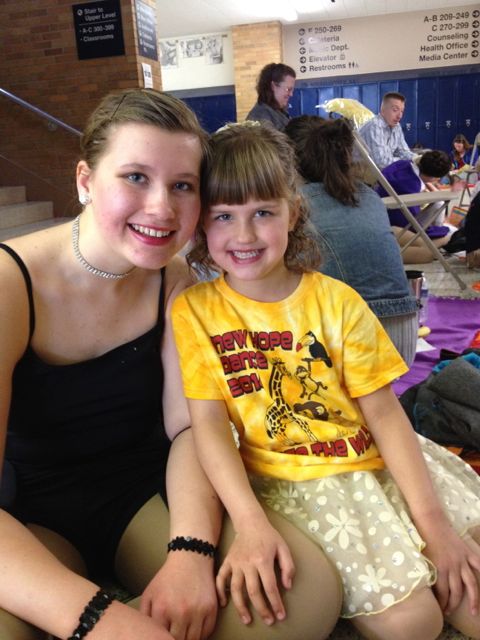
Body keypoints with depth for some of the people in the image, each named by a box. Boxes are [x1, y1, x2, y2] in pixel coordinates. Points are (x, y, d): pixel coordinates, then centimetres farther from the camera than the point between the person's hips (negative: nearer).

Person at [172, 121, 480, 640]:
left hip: (380, 462, 3)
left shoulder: (336, 300, -2)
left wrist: (432, 519, -10)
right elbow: (208, 425, -11)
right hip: (291, 481, -2)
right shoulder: (194, 311, -6)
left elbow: (383, 411, -4)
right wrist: (250, 525, -23)